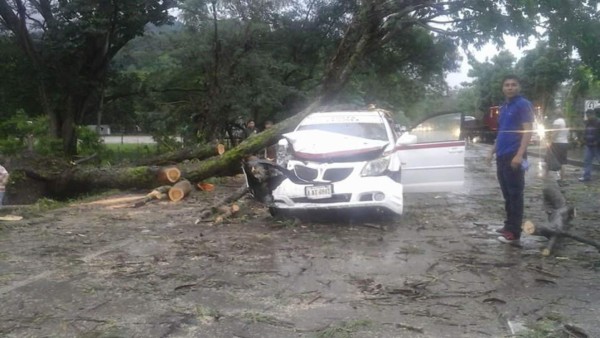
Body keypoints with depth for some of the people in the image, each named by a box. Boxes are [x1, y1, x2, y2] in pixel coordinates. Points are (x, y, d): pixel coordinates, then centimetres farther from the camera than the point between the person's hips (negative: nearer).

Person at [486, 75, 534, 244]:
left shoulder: (523, 105, -7)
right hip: (502, 157, 8)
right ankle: (509, 226, 22)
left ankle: (514, 232, -4)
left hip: (514, 157, -8)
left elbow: (527, 131, -14)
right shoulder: (503, 108, 18)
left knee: (515, 194, -6)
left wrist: (519, 155, -23)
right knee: (507, 194, 14)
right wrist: (492, 152, 20)